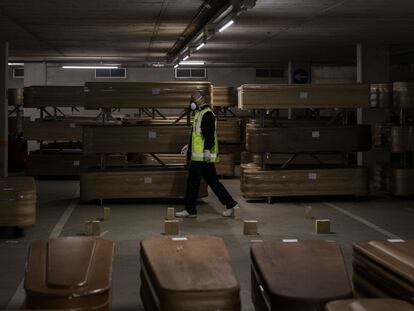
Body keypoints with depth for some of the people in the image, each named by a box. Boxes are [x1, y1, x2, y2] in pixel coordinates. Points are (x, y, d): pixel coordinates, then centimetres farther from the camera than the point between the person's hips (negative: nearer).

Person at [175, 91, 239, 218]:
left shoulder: (207, 114, -13)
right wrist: (189, 146, 32)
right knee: (213, 181, 11)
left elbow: (209, 134, -22)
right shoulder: (202, 114, 20)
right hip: (201, 156, 10)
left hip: (202, 156, -10)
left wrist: (207, 150, -26)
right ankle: (231, 204, 13)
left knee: (193, 182, -3)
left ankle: (190, 210, 4)